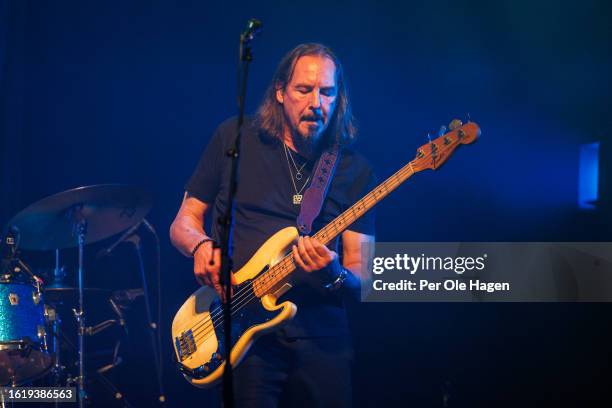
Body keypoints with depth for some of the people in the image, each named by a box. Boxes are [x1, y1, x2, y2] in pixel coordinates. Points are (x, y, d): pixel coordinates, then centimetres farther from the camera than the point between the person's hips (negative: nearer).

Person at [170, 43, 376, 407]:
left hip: (321, 338, 2)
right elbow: (184, 222, 11)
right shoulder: (234, 139, 5)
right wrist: (201, 246, -11)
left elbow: (362, 278, 3)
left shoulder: (354, 170, 6)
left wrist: (334, 278, -20)